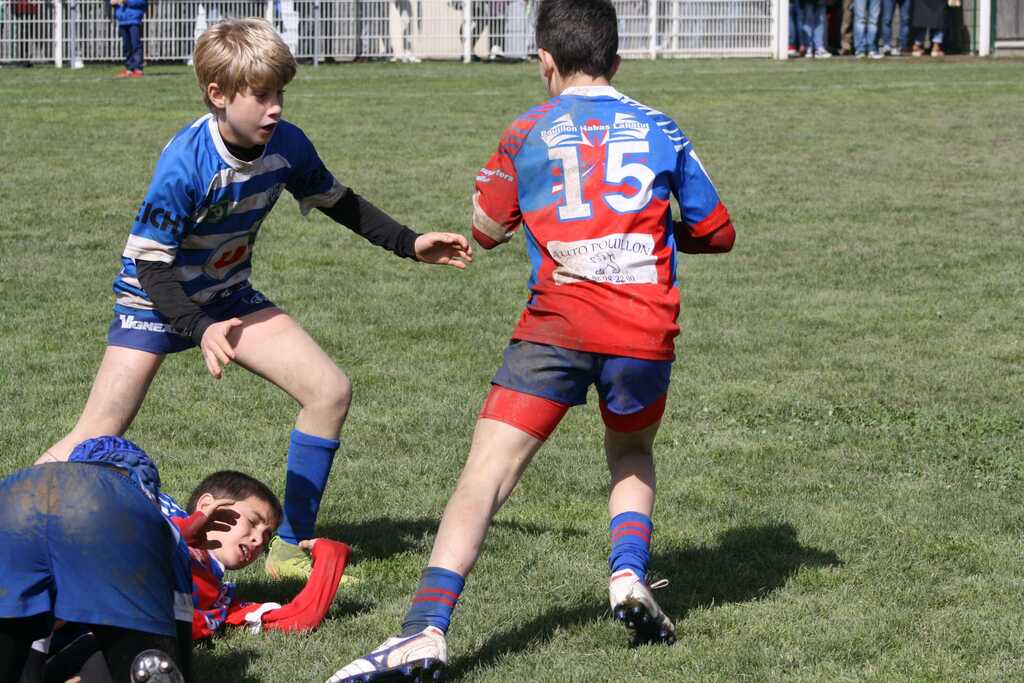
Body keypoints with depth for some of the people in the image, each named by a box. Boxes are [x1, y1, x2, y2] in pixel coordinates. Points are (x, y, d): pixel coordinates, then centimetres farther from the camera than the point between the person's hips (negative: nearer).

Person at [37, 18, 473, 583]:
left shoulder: (286, 145, -13)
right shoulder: (184, 165, -31)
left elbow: (337, 202, 7)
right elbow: (151, 267, -26)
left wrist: (410, 244, 3)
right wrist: (200, 330, -39)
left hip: (229, 296, 6)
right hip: (154, 299, -6)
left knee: (331, 392, -4)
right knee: (94, 443, -15)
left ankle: (292, 548, 7)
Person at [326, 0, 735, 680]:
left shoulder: (528, 134, 9)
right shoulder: (660, 129, 13)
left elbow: (487, 229, 21)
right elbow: (717, 232, 20)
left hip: (556, 326, -2)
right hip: (647, 334, 2)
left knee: (484, 476, -7)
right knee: (632, 453, 31)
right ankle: (629, 578, 8)